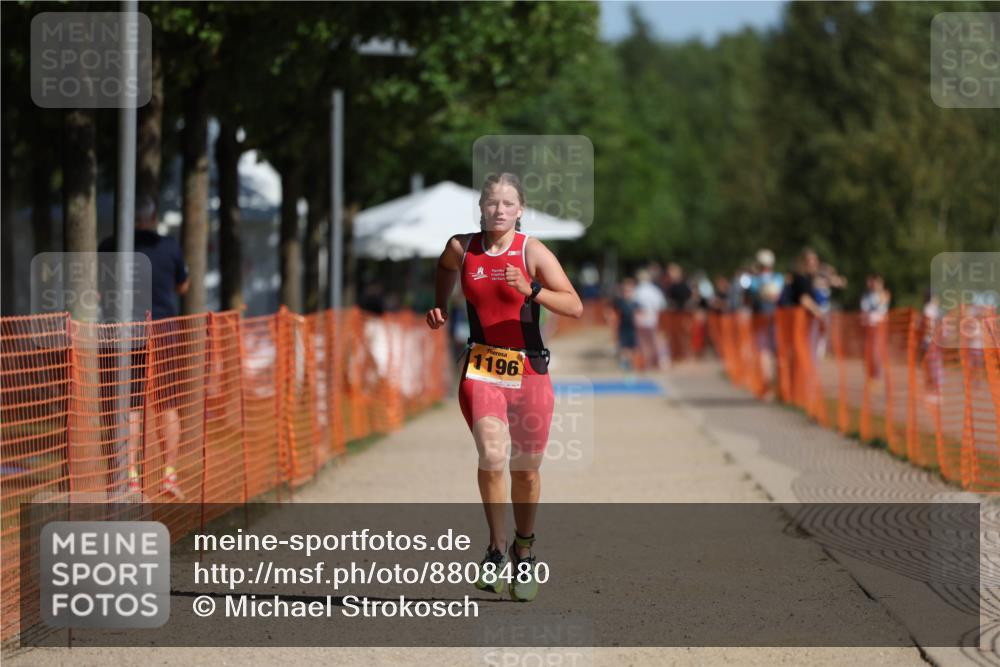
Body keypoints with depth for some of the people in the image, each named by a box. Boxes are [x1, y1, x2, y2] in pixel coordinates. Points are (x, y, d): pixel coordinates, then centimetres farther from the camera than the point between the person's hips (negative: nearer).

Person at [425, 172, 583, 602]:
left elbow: (575, 307, -16)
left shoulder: (532, 252, -7)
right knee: (492, 457, -19)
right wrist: (439, 307, 18)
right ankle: (496, 549, -3)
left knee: (525, 469, 8)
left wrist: (532, 291, -28)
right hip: (482, 367, 1)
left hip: (529, 370, -1)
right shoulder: (461, 248, 2)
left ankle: (523, 551, 30)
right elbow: (445, 267, 29)